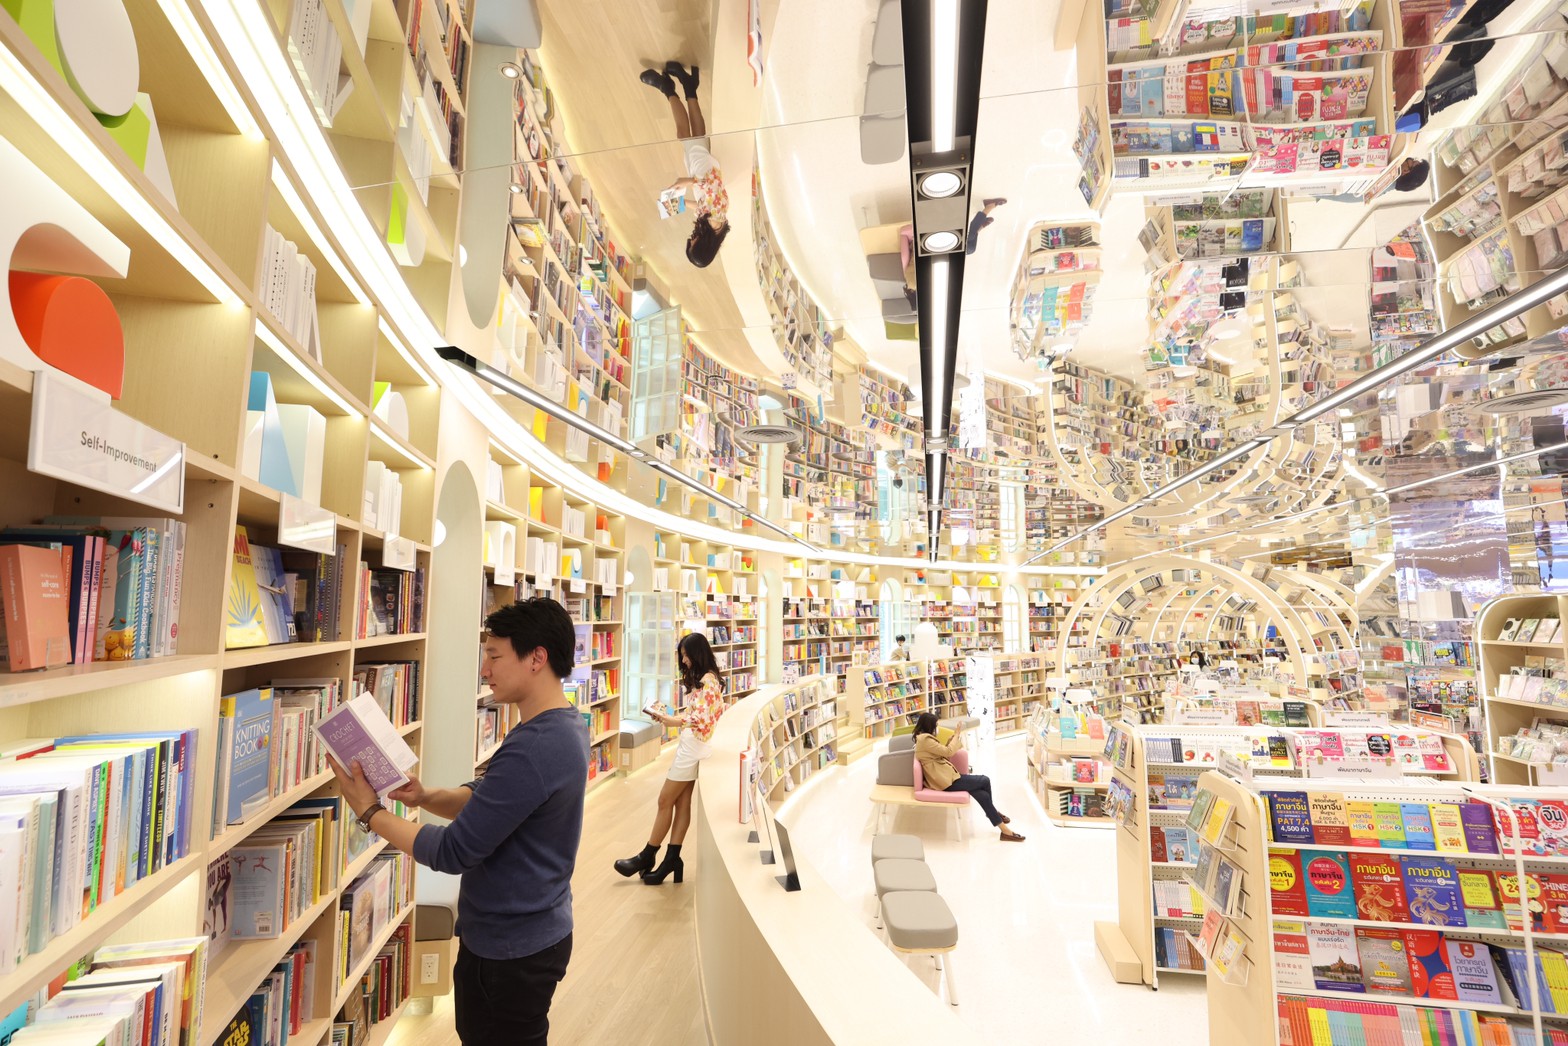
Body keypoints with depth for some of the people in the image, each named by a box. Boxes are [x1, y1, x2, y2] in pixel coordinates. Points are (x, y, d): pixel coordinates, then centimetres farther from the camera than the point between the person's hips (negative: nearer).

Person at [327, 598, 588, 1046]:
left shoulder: (533, 749, -32)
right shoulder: (563, 725, 1)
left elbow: (453, 853, -25)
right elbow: (484, 800, 9)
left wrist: (370, 812, -15)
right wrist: (425, 796, -7)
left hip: (510, 950, -9)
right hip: (527, 932, 9)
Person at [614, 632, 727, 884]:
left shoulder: (707, 681, -17)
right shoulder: (700, 679, 14)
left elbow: (700, 720, -23)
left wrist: (667, 719, -18)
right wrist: (666, 715, 5)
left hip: (694, 747, -10)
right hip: (689, 746, 10)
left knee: (665, 800, 1)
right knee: (681, 803, 9)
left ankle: (647, 857, 13)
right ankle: (671, 860, 13)